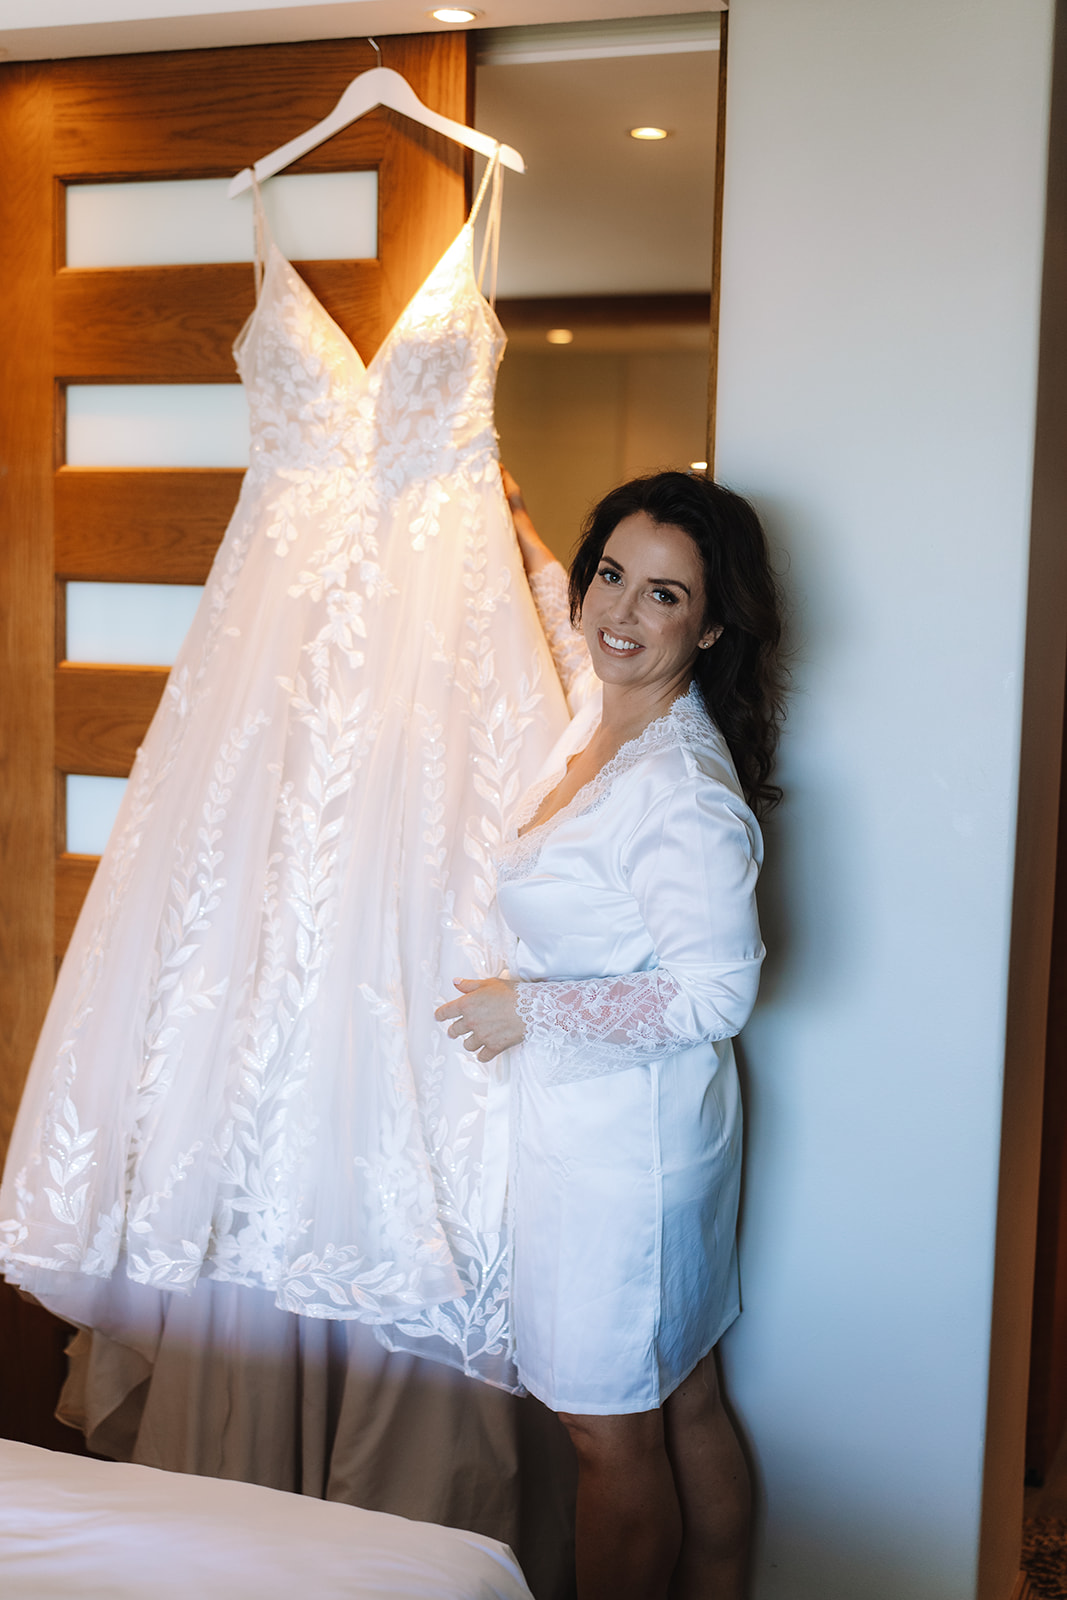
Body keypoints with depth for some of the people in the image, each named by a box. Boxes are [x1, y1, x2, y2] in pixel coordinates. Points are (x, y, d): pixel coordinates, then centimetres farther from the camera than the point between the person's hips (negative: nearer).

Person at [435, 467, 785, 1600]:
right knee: (685, 1407, 21)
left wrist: (531, 1008, -18)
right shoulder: (609, 719, 3)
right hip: (594, 1116, 9)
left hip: (625, 1137, -9)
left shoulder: (687, 790, -24)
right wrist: (518, 530, 35)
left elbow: (715, 994, -24)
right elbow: (571, 627, 27)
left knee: (613, 1430, 8)